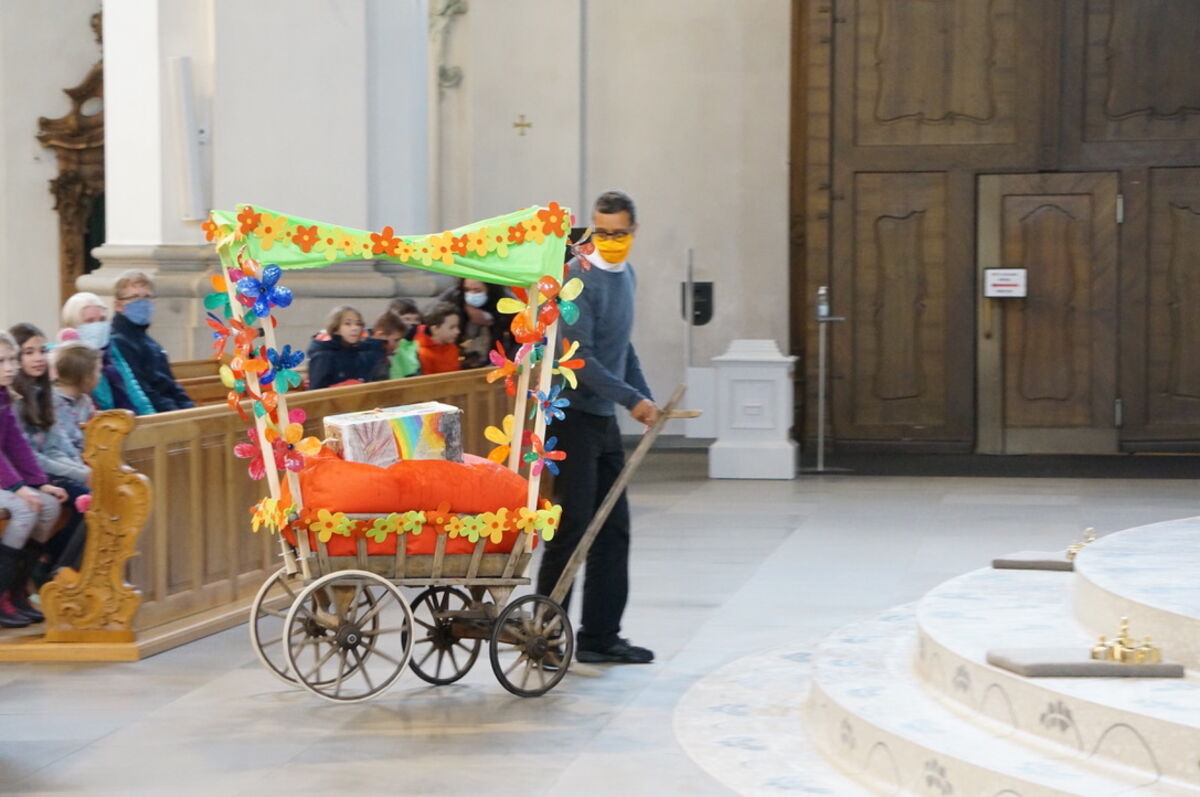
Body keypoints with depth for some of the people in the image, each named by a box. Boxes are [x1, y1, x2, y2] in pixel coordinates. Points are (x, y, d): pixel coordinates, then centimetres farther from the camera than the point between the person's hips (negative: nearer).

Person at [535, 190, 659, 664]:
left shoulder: (624, 274, 13)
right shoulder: (578, 280, -14)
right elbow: (578, 358, -20)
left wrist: (646, 399, 17)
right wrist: (632, 398, -21)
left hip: (604, 419, 9)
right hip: (571, 416, -9)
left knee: (613, 530, 10)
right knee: (572, 528, -7)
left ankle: (600, 635, 17)